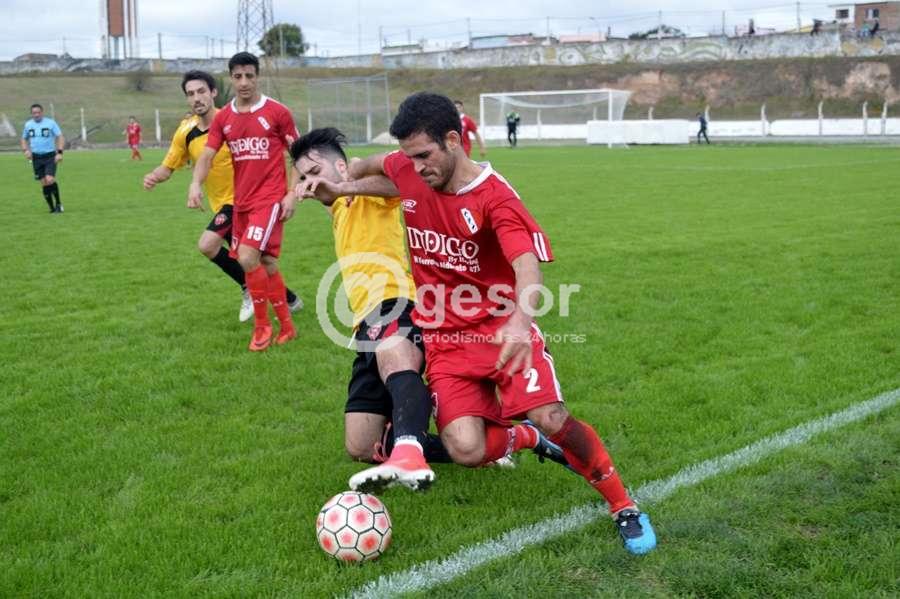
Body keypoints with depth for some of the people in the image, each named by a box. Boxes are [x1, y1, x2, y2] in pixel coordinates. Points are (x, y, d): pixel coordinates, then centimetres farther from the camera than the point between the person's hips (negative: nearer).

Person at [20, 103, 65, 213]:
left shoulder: (50, 122, -4)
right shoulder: (28, 124, 7)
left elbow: (60, 137, -4)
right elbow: (23, 139, 19)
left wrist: (59, 152, -15)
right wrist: (26, 150, 0)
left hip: (50, 156, -3)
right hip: (36, 157, 3)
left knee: (50, 180, -19)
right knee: (44, 183, 2)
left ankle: (58, 204, 0)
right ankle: (52, 208, 12)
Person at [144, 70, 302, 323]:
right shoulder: (185, 132, 0)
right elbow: (168, 167, 9)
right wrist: (154, 176, -14)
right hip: (222, 204, 6)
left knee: (207, 244, -21)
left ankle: (250, 289, -1)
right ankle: (289, 299, 32)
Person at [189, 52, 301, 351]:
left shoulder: (277, 113, -5)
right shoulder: (222, 118, 6)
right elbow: (206, 156, 0)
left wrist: (292, 194, -8)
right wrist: (196, 184, -19)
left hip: (270, 199, -5)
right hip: (242, 201, 5)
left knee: (248, 257, -17)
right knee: (266, 263, 10)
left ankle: (262, 325, 0)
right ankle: (286, 325, 23)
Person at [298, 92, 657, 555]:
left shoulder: (495, 199, -17)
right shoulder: (409, 171, -1)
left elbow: (528, 268, -32)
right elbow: (375, 165, 27)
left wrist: (520, 322, -50)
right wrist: (340, 186, 12)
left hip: (501, 329, -4)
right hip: (444, 339, 4)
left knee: (551, 419, -24)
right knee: (467, 451, -16)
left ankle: (623, 507, 0)